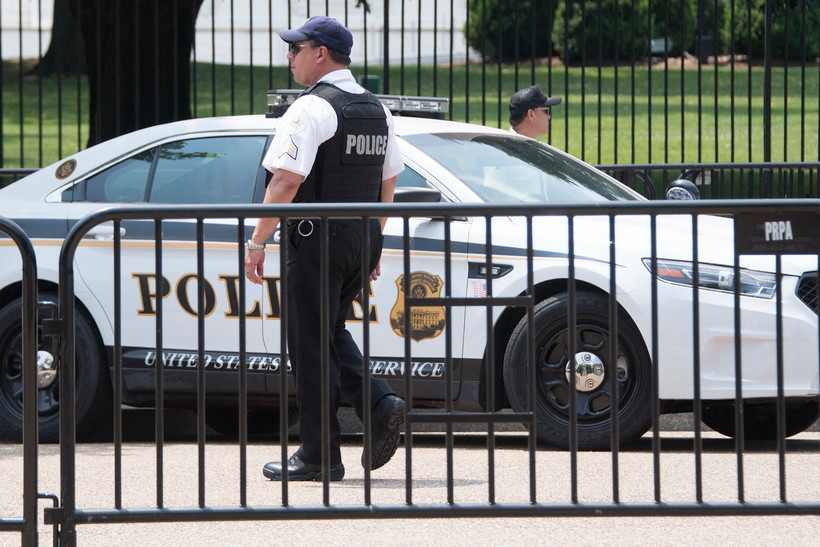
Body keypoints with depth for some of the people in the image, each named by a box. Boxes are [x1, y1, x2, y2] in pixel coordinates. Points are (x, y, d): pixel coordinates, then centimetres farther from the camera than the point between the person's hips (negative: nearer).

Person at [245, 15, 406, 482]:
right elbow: (388, 184, 17)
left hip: (317, 239, -8)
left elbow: (286, 181, -20)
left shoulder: (311, 109, -13)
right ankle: (380, 404, 1)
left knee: (309, 342, 0)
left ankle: (319, 455, 2)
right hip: (363, 239, 8)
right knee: (330, 331, 21)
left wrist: (258, 241, -17)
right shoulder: (376, 110, 13)